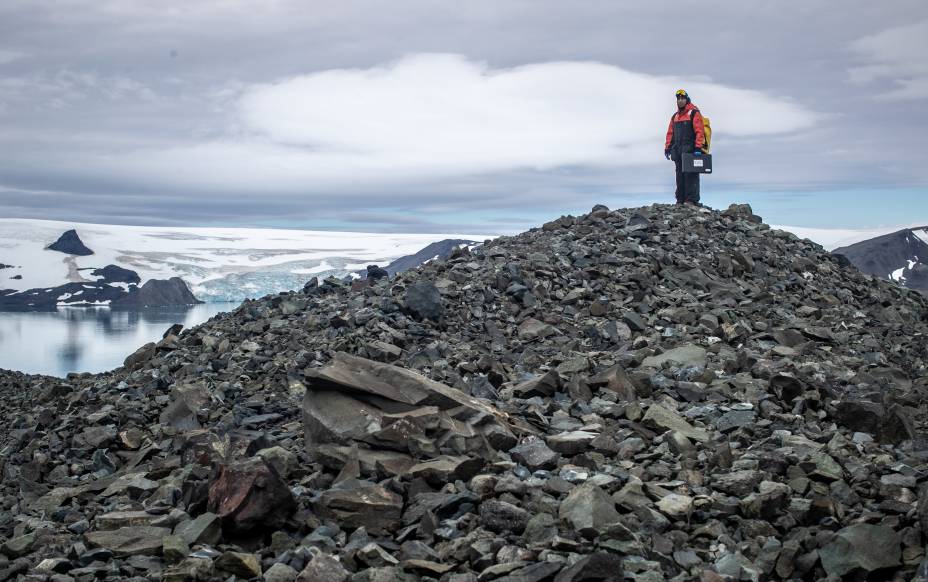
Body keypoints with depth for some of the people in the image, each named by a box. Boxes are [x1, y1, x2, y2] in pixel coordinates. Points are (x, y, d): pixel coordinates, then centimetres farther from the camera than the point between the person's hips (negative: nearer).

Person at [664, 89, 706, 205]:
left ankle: (692, 199, -12)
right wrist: (667, 147, 12)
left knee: (690, 174, -10)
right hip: (677, 150, 7)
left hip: (690, 149, -7)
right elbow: (670, 133, 22)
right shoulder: (675, 116, 21)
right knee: (680, 174, 6)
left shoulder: (694, 113, -1)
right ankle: (681, 199, 8)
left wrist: (698, 146, -18)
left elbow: (699, 131, -10)